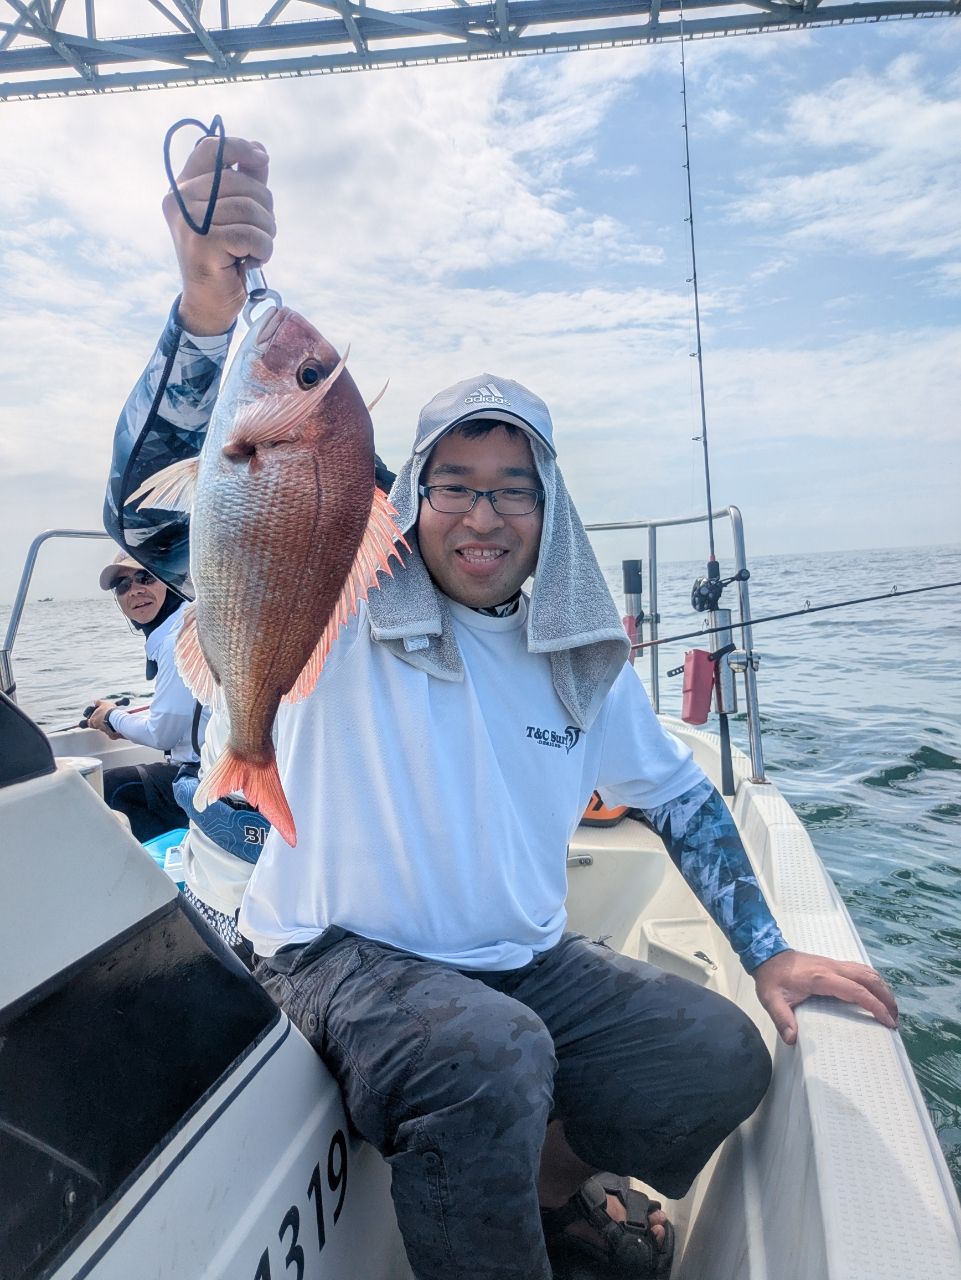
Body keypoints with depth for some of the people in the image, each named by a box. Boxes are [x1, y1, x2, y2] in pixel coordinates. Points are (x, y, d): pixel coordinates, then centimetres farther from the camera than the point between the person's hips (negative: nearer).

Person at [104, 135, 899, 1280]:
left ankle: (553, 1179, 22)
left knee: (724, 1058, -7)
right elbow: (153, 514, -25)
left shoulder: (580, 654, 2)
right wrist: (205, 312, -41)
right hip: (343, 955, -4)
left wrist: (766, 953, 6)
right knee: (490, 1059, -33)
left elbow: (679, 800, 11)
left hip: (525, 962, 5)